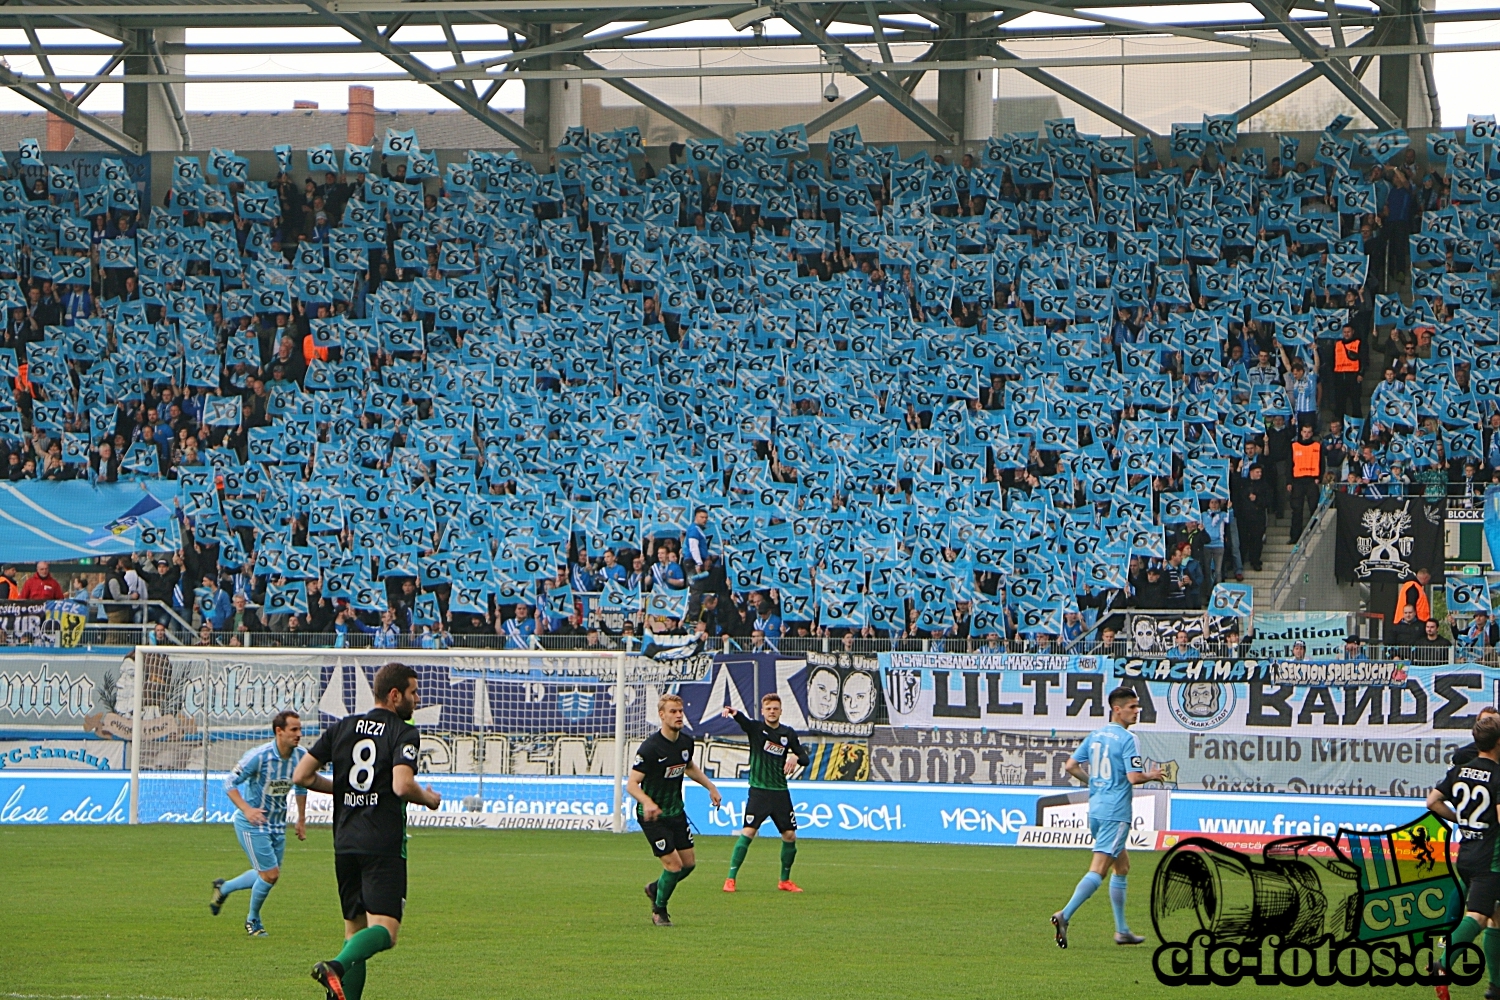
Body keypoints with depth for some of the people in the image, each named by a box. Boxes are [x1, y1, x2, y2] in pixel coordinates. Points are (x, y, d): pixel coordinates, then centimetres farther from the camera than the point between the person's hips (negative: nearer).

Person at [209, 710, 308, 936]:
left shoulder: (301, 756, -5)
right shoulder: (259, 756, -22)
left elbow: (301, 786, 14)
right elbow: (230, 783, -16)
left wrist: (301, 820, 16)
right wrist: (246, 809, -30)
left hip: (277, 823, 7)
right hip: (252, 824, -7)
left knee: (266, 875, 12)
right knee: (271, 874, -9)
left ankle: (223, 888, 38)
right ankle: (253, 920, 17)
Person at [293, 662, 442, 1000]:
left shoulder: (342, 728, 11)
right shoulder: (404, 733, -5)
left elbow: (302, 776, 10)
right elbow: (402, 785, -20)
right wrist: (428, 799, 0)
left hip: (344, 842, 6)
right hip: (384, 844, -6)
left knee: (355, 929, 15)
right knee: (384, 929, -12)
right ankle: (337, 967, -38)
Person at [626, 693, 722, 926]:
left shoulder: (686, 742, -1)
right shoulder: (651, 747, -24)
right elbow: (631, 784, -26)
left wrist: (710, 787, 18)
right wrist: (647, 802, -44)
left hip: (676, 812, 7)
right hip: (653, 815, -7)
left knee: (689, 863, 9)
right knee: (673, 863, -11)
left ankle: (656, 889, 36)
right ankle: (659, 911, 12)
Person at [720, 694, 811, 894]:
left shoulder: (788, 734, 7)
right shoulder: (756, 728, -3)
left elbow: (805, 758, 12)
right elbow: (743, 721, -25)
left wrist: (796, 757, -13)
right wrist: (734, 713, -49)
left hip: (780, 791, 4)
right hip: (759, 790, -4)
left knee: (789, 835, 4)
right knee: (748, 832, -14)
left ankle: (785, 881, 21)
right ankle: (730, 879, -9)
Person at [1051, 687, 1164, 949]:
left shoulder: (1095, 736, 11)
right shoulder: (1128, 740, -12)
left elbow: (1070, 766, 11)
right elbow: (1134, 777, -19)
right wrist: (1152, 776, 1)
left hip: (1095, 809, 9)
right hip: (1115, 812, -9)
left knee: (1122, 866, 19)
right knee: (1098, 870, -11)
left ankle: (1121, 930, 20)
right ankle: (1065, 915, -24)